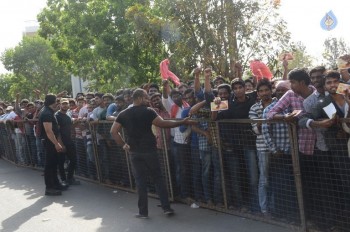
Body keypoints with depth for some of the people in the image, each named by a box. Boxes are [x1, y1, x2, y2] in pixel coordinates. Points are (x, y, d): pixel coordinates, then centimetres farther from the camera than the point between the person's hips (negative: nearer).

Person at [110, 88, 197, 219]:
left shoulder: (123, 114, 5)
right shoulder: (148, 111, -9)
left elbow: (113, 131, 0)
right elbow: (163, 123, -18)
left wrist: (123, 144, 5)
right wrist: (182, 122, -15)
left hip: (134, 152, 3)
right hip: (149, 150, -3)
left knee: (140, 181, 7)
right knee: (158, 178, 8)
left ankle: (143, 211, 9)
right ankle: (166, 207, 9)